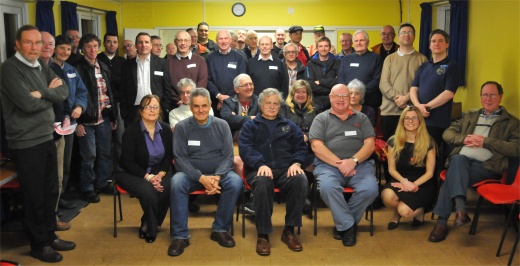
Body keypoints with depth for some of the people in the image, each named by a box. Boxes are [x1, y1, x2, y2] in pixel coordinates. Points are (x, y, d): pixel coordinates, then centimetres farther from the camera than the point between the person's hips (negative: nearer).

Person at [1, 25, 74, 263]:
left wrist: (43, 93, -15)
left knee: (51, 191, 16)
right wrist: (51, 93, -7)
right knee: (34, 195, 5)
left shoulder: (42, 66, 11)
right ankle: (38, 244, 21)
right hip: (25, 143, -7)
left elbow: (64, 92, 2)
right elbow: (28, 103, -23)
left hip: (47, 138, 8)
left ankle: (50, 236, 32)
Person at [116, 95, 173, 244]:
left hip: (159, 171, 4)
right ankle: (152, 229, -6)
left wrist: (160, 174, -14)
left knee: (169, 189, -29)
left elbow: (169, 156, 5)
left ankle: (147, 226, -8)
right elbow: (128, 162, -12)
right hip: (132, 173, -3)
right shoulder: (131, 131, -12)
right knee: (148, 192, -34)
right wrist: (148, 177, -22)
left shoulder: (165, 129, 1)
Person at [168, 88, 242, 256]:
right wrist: (201, 178, -23)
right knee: (176, 183, -33)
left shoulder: (222, 125, 2)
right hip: (191, 174, -1)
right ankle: (180, 235, -22)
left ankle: (220, 229, -12)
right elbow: (180, 158, -8)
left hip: (218, 173, 1)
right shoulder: (181, 127, -2)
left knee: (235, 182, -30)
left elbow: (228, 155, -2)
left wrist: (217, 177, -22)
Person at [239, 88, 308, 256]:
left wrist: (296, 163, -9)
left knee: (301, 180, -32)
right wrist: (260, 164, -19)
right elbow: (245, 148, 0)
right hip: (259, 169, -2)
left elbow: (301, 147, 15)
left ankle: (289, 231, -18)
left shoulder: (289, 126, 25)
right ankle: (263, 235, -26)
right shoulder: (250, 126, 17)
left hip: (285, 169, 2)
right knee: (262, 182, -38)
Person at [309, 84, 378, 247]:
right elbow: (316, 146, 0)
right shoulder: (321, 119, 13)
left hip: (359, 164, 2)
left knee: (370, 189, -27)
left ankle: (343, 224, -3)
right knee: (327, 187, -34)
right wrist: (339, 163, -11)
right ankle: (348, 225, -13)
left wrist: (353, 161, -11)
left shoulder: (361, 118, 20)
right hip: (328, 165, -2)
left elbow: (370, 144, 8)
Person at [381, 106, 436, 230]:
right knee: (387, 195, -33)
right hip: (401, 180, 2)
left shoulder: (428, 143, -4)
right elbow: (392, 169, 2)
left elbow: (429, 172, -4)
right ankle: (396, 213, 4)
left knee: (405, 211, -27)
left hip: (422, 184, -2)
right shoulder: (394, 142, 2)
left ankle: (419, 210, 12)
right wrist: (404, 181, -17)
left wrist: (413, 185, -19)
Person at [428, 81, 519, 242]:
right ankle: (460, 210, -48)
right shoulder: (470, 117, 29)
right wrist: (464, 139, 0)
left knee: (454, 175, -33)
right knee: (458, 160, -36)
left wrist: (486, 141, -9)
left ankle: (442, 222, -34)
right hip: (461, 160, 3)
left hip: (486, 166, -3)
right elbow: (447, 134, 22)